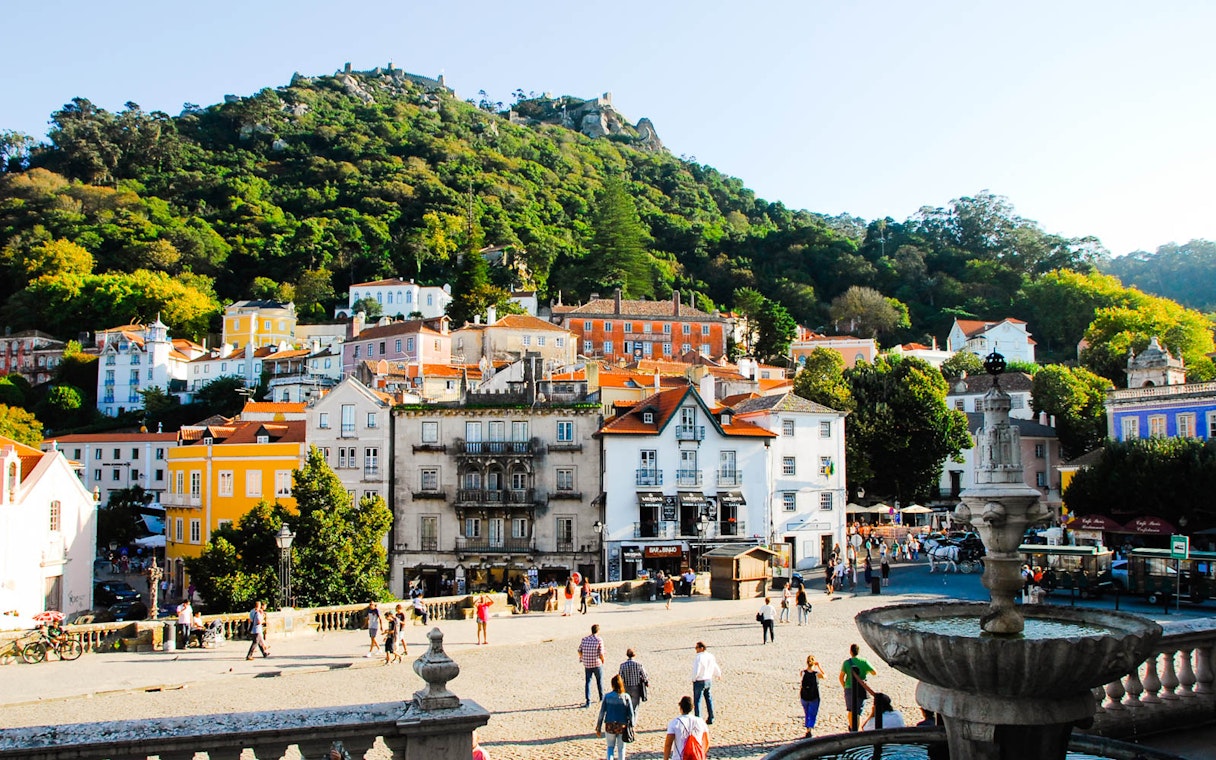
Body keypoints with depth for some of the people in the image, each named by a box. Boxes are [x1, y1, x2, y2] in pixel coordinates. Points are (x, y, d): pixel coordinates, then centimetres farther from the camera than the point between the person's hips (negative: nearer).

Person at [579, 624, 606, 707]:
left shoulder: (584, 639, 0)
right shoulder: (599, 640, -13)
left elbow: (579, 651, 2)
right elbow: (601, 654, -16)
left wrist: (582, 658, 21)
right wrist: (603, 661, 4)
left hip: (587, 664, 3)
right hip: (597, 664, -2)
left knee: (587, 682, 8)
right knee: (600, 681, 18)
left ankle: (588, 702, 0)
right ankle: (602, 698, 34)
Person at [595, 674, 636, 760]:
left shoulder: (607, 696, -5)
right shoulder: (626, 697, -7)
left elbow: (602, 713, -3)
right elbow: (631, 714, -5)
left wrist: (598, 728, 4)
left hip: (610, 726, 1)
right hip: (622, 727, -1)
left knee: (610, 747, 19)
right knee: (621, 748, 13)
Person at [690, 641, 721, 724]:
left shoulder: (698, 658, -21)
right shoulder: (711, 656, 2)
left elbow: (696, 671, -24)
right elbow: (715, 667, 15)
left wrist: (693, 679, -5)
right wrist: (718, 674, 36)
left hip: (699, 682, -7)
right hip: (709, 680, 7)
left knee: (697, 701, 2)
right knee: (709, 700, 18)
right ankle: (710, 719, 25)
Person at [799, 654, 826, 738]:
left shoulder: (803, 672, -9)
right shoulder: (817, 674, -16)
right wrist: (819, 666, 6)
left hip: (804, 697, 3)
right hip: (814, 698, -3)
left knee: (807, 714, 20)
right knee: (812, 715, 6)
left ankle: (808, 730, 29)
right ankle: (809, 730, -9)